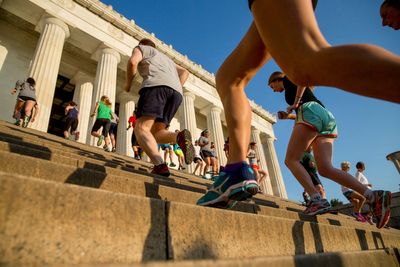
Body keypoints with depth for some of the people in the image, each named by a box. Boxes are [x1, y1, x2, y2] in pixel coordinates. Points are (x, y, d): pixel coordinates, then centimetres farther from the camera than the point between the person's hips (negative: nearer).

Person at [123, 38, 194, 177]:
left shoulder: (140, 48, 25)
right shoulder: (165, 58, 44)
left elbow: (133, 61, 3)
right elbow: (184, 72, 33)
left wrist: (128, 82, 17)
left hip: (156, 85, -6)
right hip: (176, 92, 6)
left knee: (141, 129, -14)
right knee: (155, 133, 3)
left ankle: (160, 165, -39)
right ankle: (180, 136, -29)